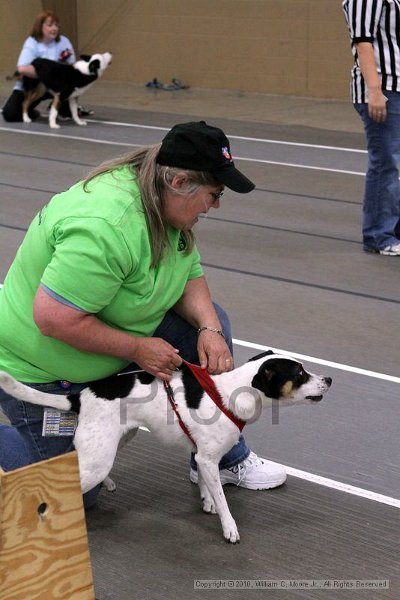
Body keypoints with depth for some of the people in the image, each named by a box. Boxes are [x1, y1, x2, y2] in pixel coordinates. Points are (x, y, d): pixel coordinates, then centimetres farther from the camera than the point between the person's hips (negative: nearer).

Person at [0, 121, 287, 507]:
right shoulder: (107, 227, -36)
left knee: (211, 321, 0)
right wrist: (138, 349, -26)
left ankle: (223, 459, 13)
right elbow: (53, 318, -37)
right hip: (41, 373, -9)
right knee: (73, 496, 2)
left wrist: (208, 328, -16)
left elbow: (189, 275, 4)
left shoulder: (163, 203, -7)